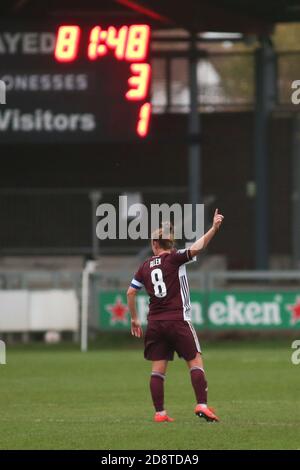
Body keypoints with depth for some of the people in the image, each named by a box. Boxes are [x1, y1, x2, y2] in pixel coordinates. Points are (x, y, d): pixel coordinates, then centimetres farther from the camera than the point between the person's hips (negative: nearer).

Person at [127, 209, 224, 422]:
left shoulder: (145, 266, 11)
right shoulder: (174, 259, -3)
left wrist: (134, 319, 22)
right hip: (178, 321, -4)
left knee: (158, 369, 5)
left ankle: (160, 412, 1)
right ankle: (202, 405, -13)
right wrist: (214, 229, -23)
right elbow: (195, 248, -19)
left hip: (155, 323, 4)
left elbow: (130, 293, 13)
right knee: (195, 361, 0)